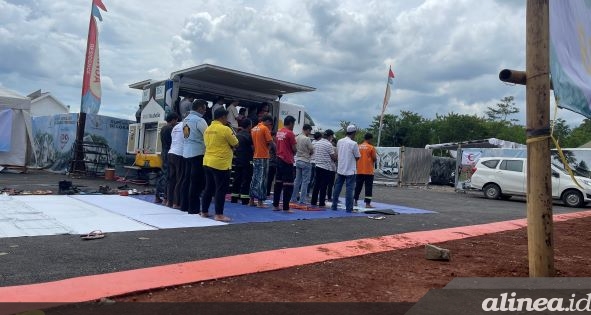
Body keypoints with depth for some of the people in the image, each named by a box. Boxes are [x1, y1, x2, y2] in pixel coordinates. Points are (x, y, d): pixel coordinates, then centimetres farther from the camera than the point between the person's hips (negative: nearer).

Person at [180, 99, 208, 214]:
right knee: (196, 181, -5)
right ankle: (193, 208, -2)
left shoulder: (186, 119, 13)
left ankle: (184, 205, 19)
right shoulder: (199, 120, -13)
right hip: (198, 153, -8)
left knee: (187, 179, 13)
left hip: (187, 152, 9)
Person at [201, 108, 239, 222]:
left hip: (207, 162, 8)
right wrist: (232, 134, 9)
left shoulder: (208, 129, 10)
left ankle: (204, 211, 22)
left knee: (209, 188, 16)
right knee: (221, 189, -1)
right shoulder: (225, 129, -13)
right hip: (220, 164, -8)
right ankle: (219, 214, 1)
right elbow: (235, 144, -7)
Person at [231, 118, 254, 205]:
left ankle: (234, 198, 16)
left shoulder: (237, 135, 9)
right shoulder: (248, 136, -13)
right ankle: (245, 199, -3)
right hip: (247, 161, -7)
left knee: (237, 179, 12)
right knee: (246, 180, -3)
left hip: (237, 161, 7)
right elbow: (253, 148, -12)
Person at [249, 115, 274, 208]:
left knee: (255, 178, 12)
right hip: (263, 156, -7)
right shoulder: (265, 128, -10)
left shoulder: (253, 129, 12)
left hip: (255, 156, 7)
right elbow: (270, 142, -12)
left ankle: (252, 200, 15)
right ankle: (260, 201, -2)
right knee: (262, 179, -3)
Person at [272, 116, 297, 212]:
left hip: (279, 159, 8)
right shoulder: (290, 133, -12)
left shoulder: (278, 132, 10)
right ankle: (286, 208, -3)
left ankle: (275, 205, 17)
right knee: (288, 185, -3)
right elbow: (294, 149, -10)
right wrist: (293, 154, 11)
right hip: (287, 161, -8)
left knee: (278, 182, 13)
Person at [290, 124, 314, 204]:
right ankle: (302, 201, 0)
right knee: (305, 182, -1)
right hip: (306, 161, -7)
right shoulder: (307, 139, -16)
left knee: (297, 180, 15)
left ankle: (293, 198, 20)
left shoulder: (297, 138, 5)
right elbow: (312, 150, -12)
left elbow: (295, 149, 11)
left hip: (298, 161, 7)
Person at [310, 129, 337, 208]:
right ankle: (321, 203, 2)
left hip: (318, 166, 7)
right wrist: (336, 158, 7)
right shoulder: (328, 144, -14)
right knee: (323, 186, -2)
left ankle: (313, 202, 15)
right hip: (327, 168, -7)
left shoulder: (317, 143, 9)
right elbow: (333, 157, -12)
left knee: (317, 185, 11)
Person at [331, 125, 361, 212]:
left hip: (340, 169, 6)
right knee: (349, 189, -1)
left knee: (337, 188, 11)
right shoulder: (354, 144, -15)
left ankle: (334, 206, 16)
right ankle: (349, 208, 1)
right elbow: (357, 157, -8)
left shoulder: (339, 141, 4)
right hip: (350, 170, -6)